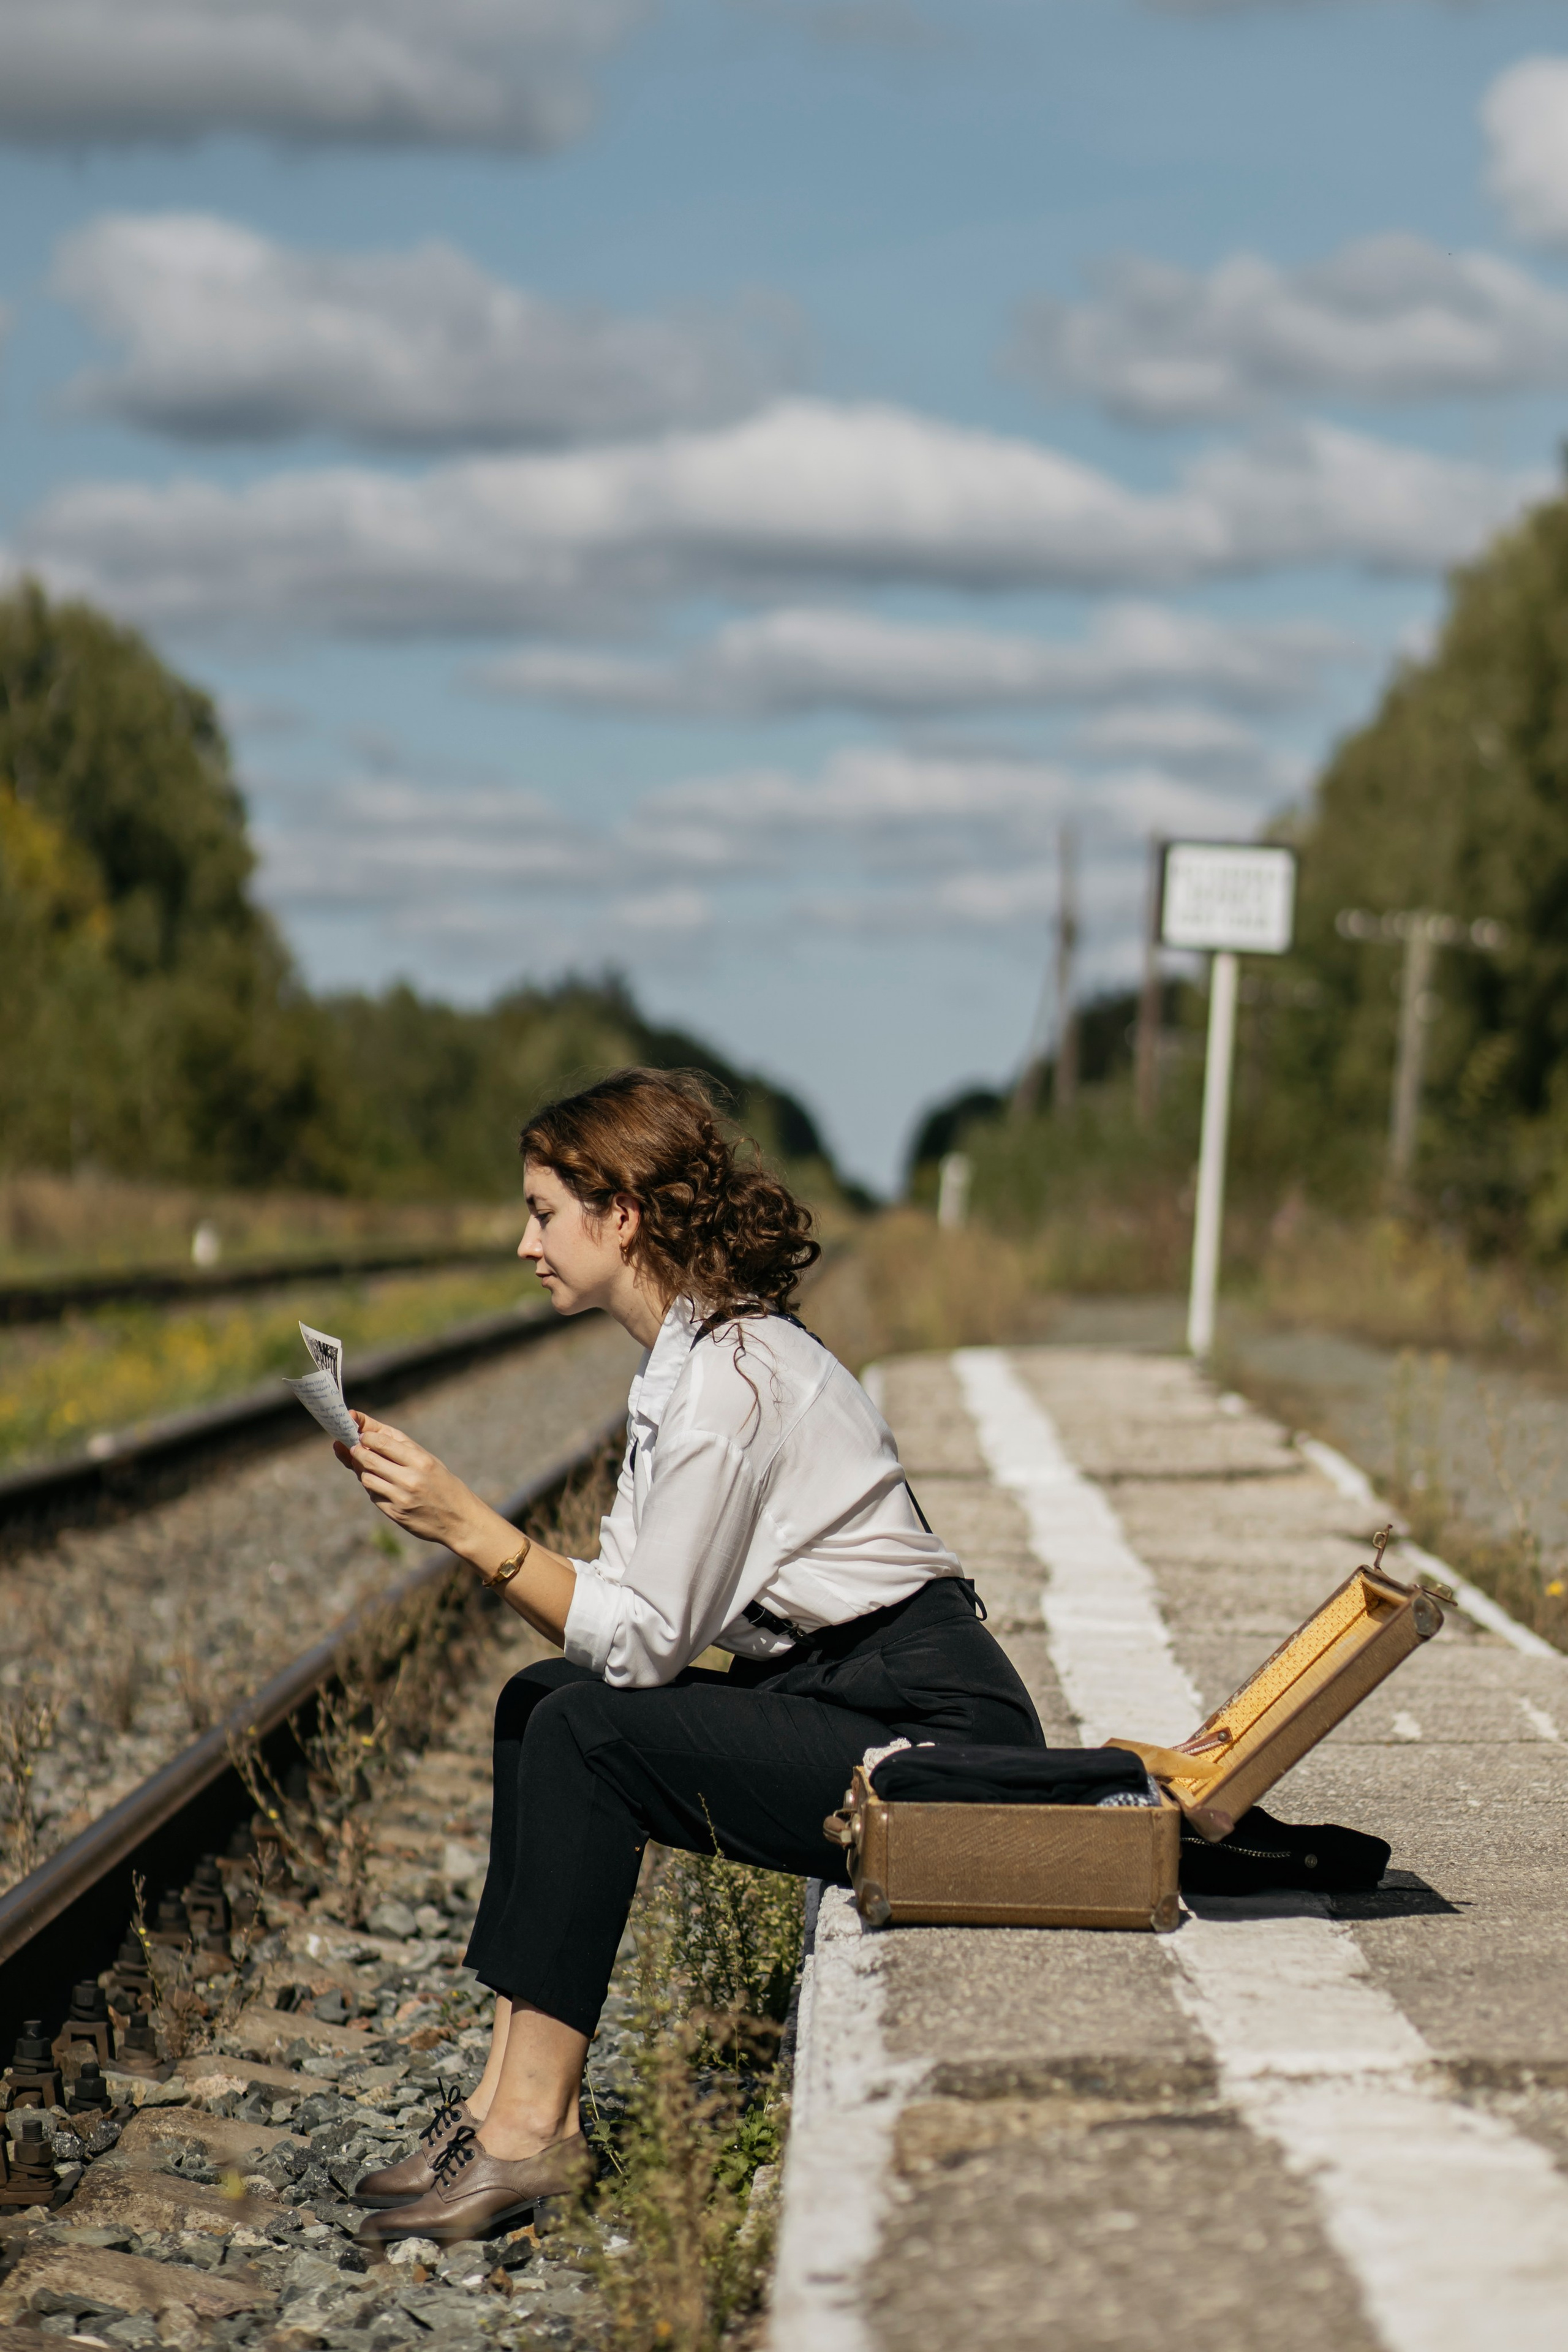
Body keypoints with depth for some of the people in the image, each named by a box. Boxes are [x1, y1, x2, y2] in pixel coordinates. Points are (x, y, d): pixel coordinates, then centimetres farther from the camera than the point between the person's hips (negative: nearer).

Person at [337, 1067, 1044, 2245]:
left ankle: (531, 2126, -14)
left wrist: (469, 1524, -18)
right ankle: (520, 2093, -1)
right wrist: (452, 1519, 0)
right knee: (537, 1702, 4)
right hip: (842, 1699, 10)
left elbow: (639, 1640, -18)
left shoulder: (729, 1381, -19)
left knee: (585, 1730, -19)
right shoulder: (692, 1355, 12)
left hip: (933, 1742, -10)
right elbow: (626, 1606, 10)